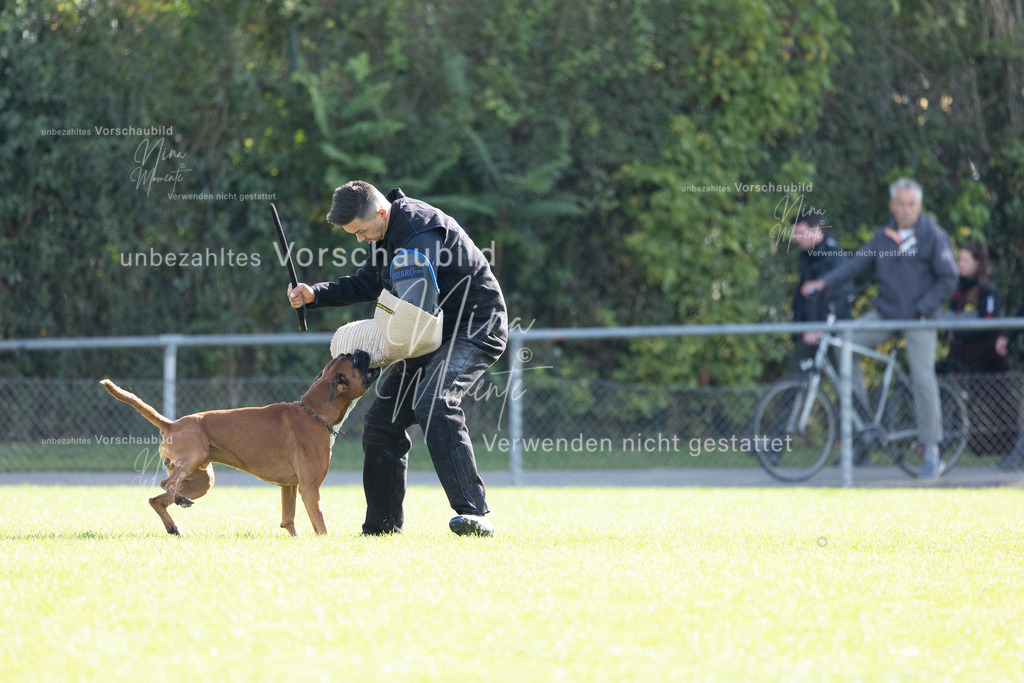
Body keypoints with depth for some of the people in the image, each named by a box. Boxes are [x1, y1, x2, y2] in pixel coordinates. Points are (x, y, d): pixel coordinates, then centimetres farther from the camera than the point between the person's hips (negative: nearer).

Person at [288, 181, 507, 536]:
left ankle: (473, 514, -39)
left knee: (433, 403, -32)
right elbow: (368, 283, 24)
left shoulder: (421, 228, -23)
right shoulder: (388, 233, 10)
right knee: (382, 417, 5)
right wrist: (314, 294, 10)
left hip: (475, 328, -10)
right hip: (435, 334, 10)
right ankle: (381, 527, 16)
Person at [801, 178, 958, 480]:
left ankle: (932, 453, -6)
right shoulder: (884, 236, 8)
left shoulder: (934, 236, -5)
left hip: (920, 319, -5)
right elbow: (859, 262, 5)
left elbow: (948, 279, -6)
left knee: (922, 378, -12)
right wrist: (825, 281, -8)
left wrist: (923, 308, -15)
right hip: (885, 313, 5)